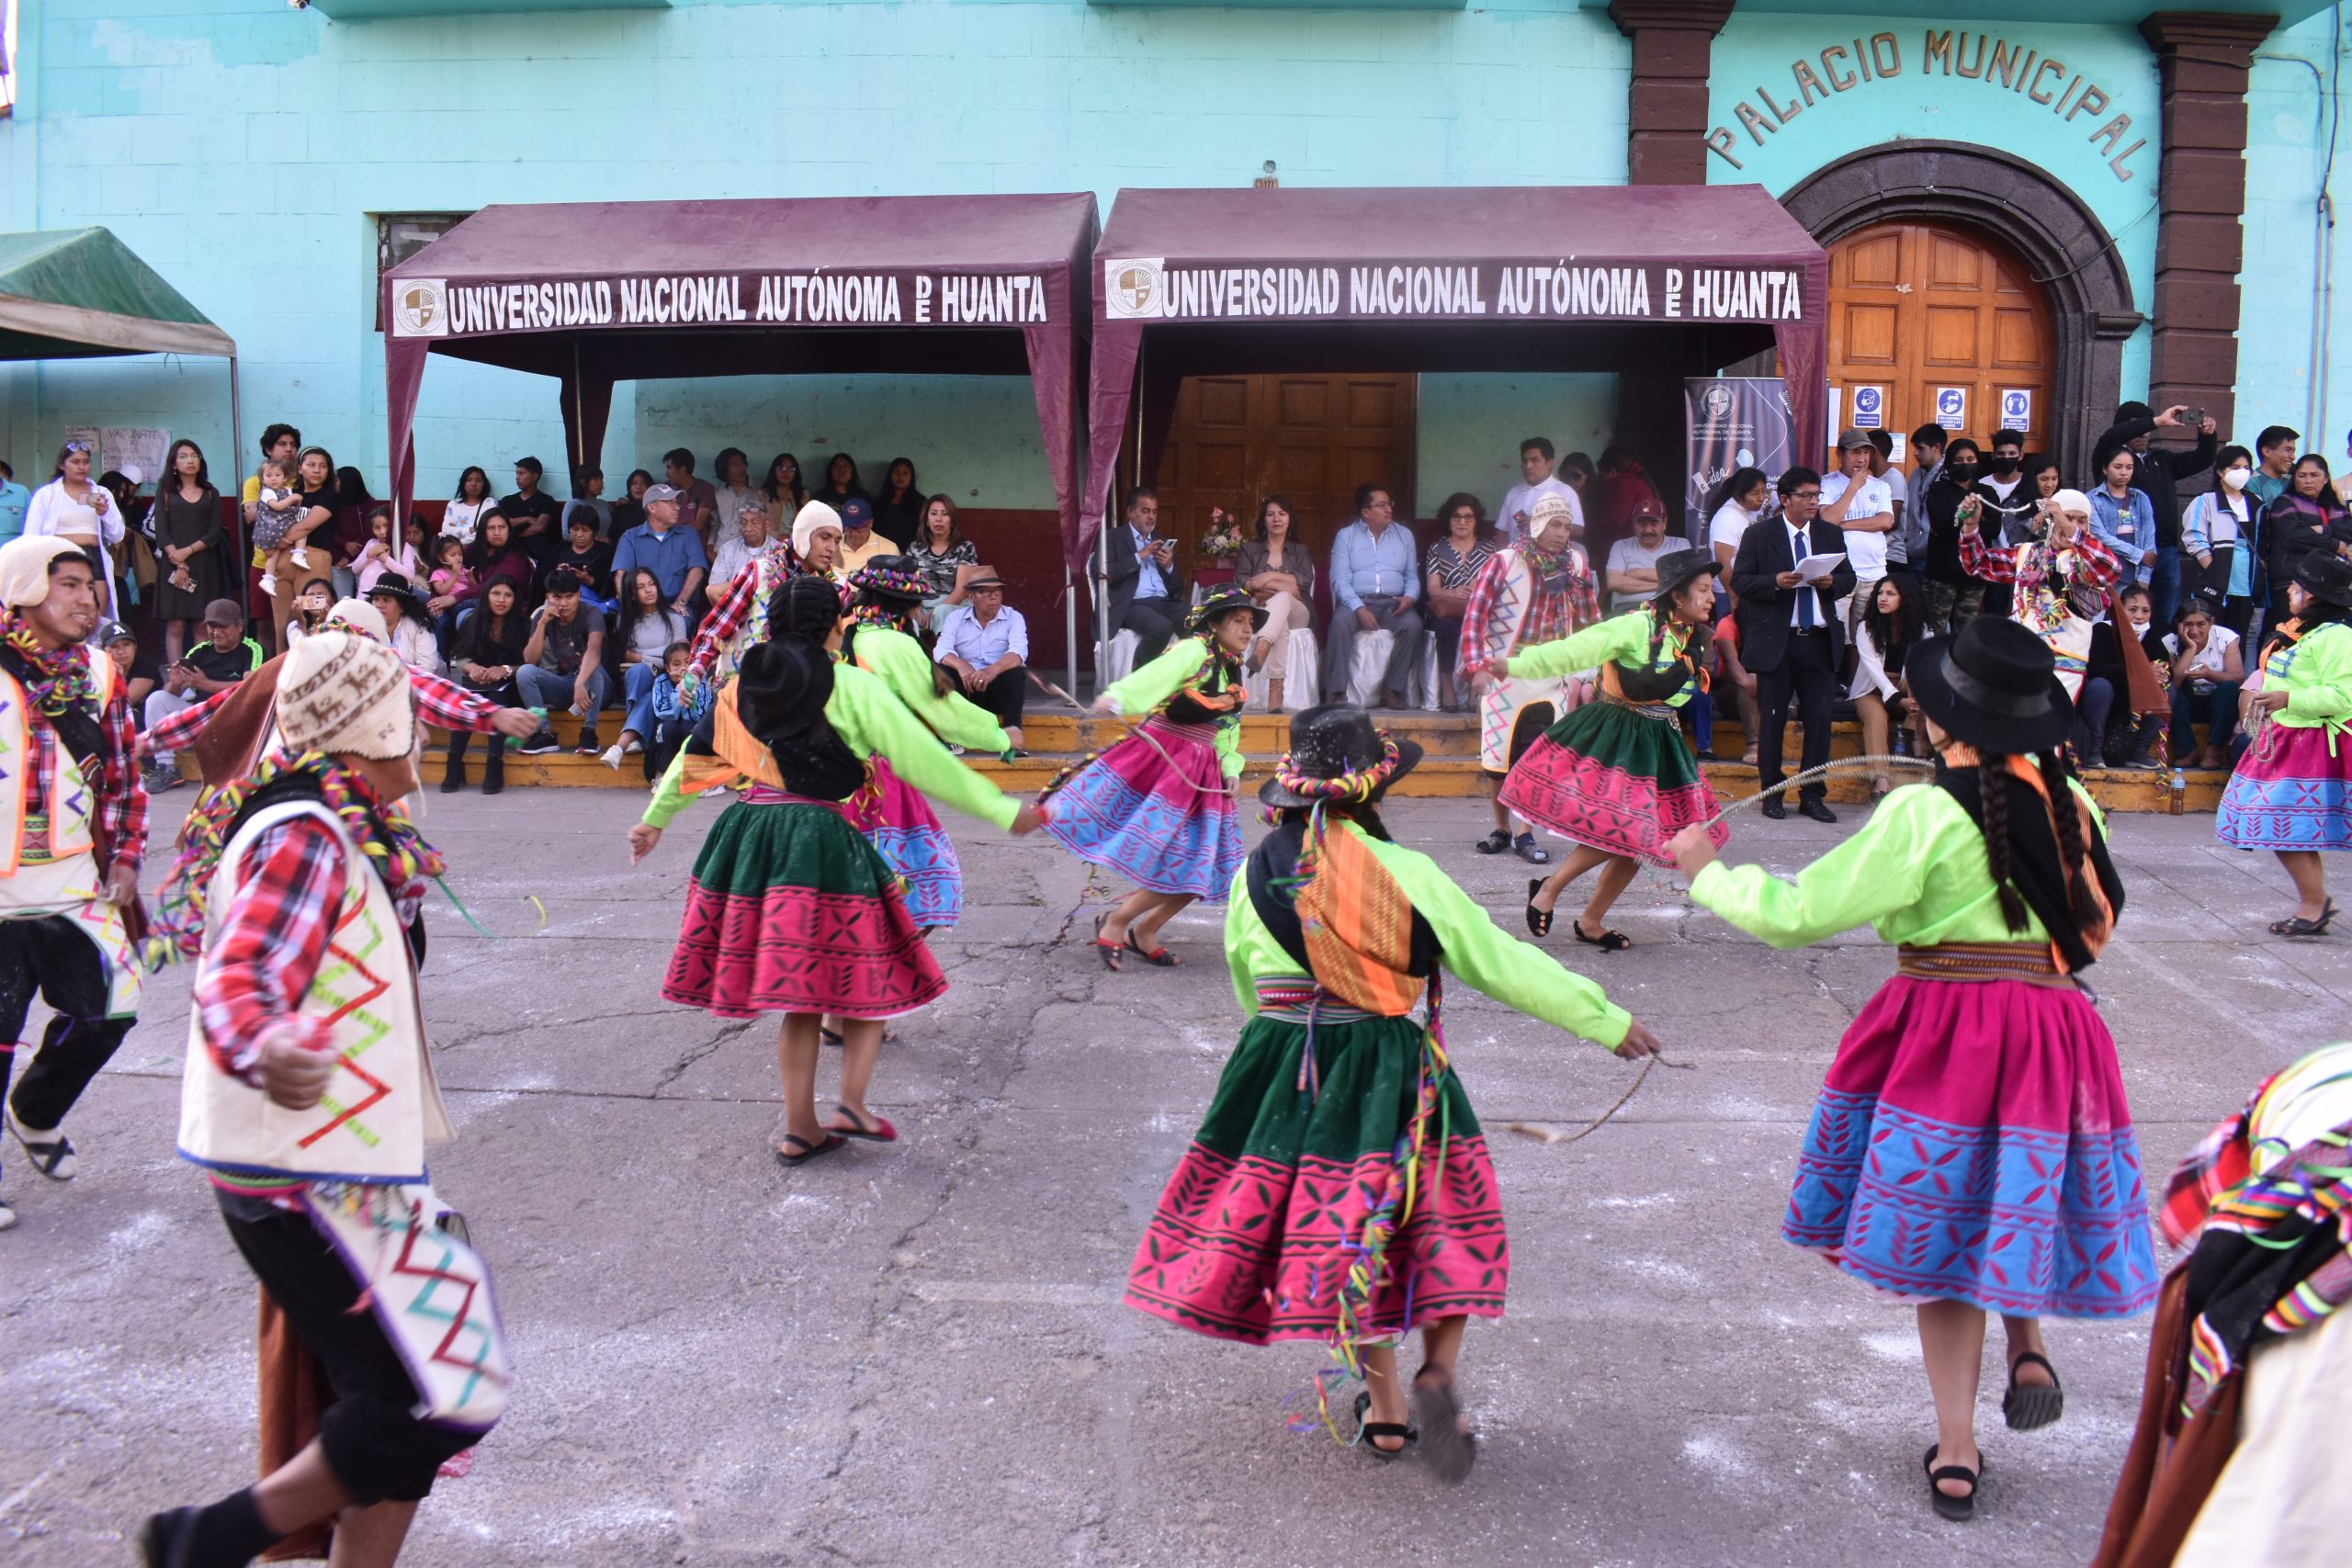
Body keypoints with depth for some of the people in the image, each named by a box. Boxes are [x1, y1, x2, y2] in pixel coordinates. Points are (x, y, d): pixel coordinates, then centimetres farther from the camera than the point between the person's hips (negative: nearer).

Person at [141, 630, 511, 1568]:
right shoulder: (309, 837, -19)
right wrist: (263, 1050, -53)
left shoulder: (335, 833, 12)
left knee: (397, 1396, 13)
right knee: (444, 1397, -9)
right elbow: (233, 988, -31)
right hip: (310, 1177, -10)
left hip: (338, 1166, 10)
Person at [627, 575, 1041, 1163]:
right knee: (868, 970, 10)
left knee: (799, 997, 14)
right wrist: (1002, 811, 0)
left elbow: (693, 757, 23)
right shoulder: (853, 687, -4)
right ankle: (851, 1103, -2)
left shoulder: (741, 688, 11)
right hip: (822, 838, -5)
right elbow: (923, 759, -5)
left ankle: (800, 1129, 16)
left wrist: (654, 820, 38)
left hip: (751, 833, 6)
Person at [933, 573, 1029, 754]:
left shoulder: (1013, 617, 1)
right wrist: (961, 666, -36)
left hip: (1000, 688, -1)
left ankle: (1012, 731, -35)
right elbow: (942, 651, -12)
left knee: (1015, 673, -32)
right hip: (965, 688, 1)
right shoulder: (956, 618, 5)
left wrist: (994, 669, -41)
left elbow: (1019, 652, -19)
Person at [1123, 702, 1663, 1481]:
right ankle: (1439, 1372, -4)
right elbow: (1504, 963, -5)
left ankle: (1384, 1410, 21)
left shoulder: (1254, 876, 0)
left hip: (1287, 1078, 3)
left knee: (1340, 1236, 13)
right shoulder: (1410, 875, -10)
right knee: (1436, 1225, 13)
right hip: (1388, 1079, -3)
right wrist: (1607, 1021, 5)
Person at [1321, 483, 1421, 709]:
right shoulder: (1346, 536, 7)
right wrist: (1359, 608, -19)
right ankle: (1337, 692, -33)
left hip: (1392, 603, 2)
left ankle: (1393, 688, -19)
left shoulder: (1404, 535, 15)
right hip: (1356, 600, -2)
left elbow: (1412, 576, 12)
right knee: (1341, 621, -34)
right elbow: (1340, 579, -3)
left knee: (1413, 623, -30)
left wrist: (1410, 597, -12)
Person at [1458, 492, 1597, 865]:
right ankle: (1501, 827, 22)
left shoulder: (1576, 563, 4)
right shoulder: (1505, 563, -7)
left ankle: (1524, 833, 1)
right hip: (1503, 673, -1)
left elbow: (1589, 620, 13)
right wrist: (1476, 665, -14)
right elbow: (1474, 613, -7)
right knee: (1498, 756, 5)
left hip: (1550, 675, 2)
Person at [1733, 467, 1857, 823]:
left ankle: (1812, 796, 11)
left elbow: (1849, 578, 13)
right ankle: (1772, 793, 16)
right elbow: (1739, 581, -4)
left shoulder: (1831, 534, 11)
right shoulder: (1759, 535, 0)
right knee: (1772, 719, 4)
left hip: (1820, 640, 3)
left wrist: (1832, 582, -9)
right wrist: (1776, 582, -19)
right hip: (1776, 640, -3)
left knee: (1820, 718, 2)